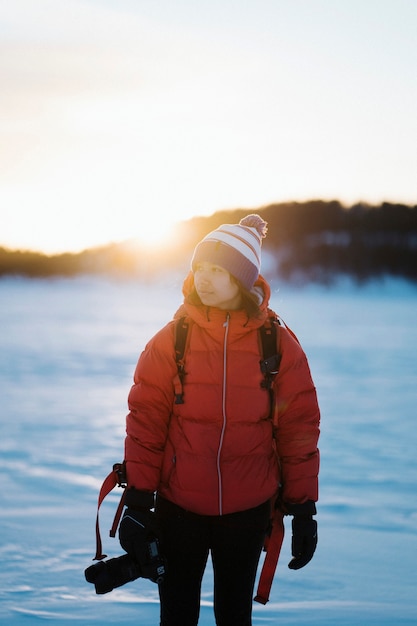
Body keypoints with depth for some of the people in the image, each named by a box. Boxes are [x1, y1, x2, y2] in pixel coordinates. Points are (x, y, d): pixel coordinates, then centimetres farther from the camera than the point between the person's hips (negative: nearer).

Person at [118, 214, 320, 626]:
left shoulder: (279, 345, -4)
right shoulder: (171, 341, -5)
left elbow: (299, 430, -1)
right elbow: (146, 423, -4)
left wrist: (304, 508, -1)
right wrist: (138, 501, -6)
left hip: (248, 510, 0)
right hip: (178, 506, 0)